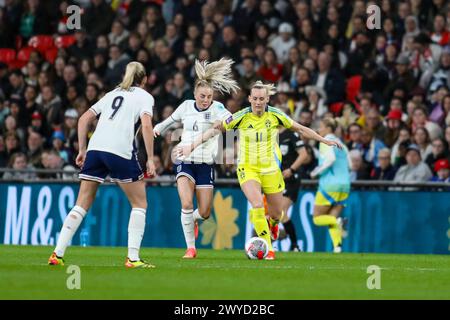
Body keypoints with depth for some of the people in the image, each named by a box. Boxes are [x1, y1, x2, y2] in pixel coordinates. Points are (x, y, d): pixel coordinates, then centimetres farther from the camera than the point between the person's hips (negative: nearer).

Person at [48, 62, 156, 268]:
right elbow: (146, 125, -7)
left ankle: (57, 254, 1)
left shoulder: (112, 94, 26)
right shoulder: (144, 96, 10)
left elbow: (84, 119, 20)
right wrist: (150, 159, -6)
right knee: (139, 203, 9)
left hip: (95, 148, 5)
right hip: (121, 151, -5)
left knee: (82, 204, 9)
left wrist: (82, 150, 21)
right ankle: (133, 258, -1)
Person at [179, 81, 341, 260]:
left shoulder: (275, 115, -7)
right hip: (248, 169, -2)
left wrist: (325, 141, 8)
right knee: (257, 205, -24)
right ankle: (267, 248, -12)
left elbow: (300, 129, 5)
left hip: (271, 169, 2)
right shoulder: (241, 117, -12)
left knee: (276, 214, 7)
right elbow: (216, 129, -6)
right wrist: (192, 146, -11)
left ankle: (272, 223, 47)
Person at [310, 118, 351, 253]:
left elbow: (330, 158, -20)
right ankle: (337, 246, -13)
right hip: (344, 185, 7)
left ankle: (338, 221, -25)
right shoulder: (340, 143, 18)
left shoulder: (326, 141, -4)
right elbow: (349, 165, 16)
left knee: (317, 218, 2)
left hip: (330, 184, -7)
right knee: (331, 219, 8)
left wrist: (317, 171, -11)